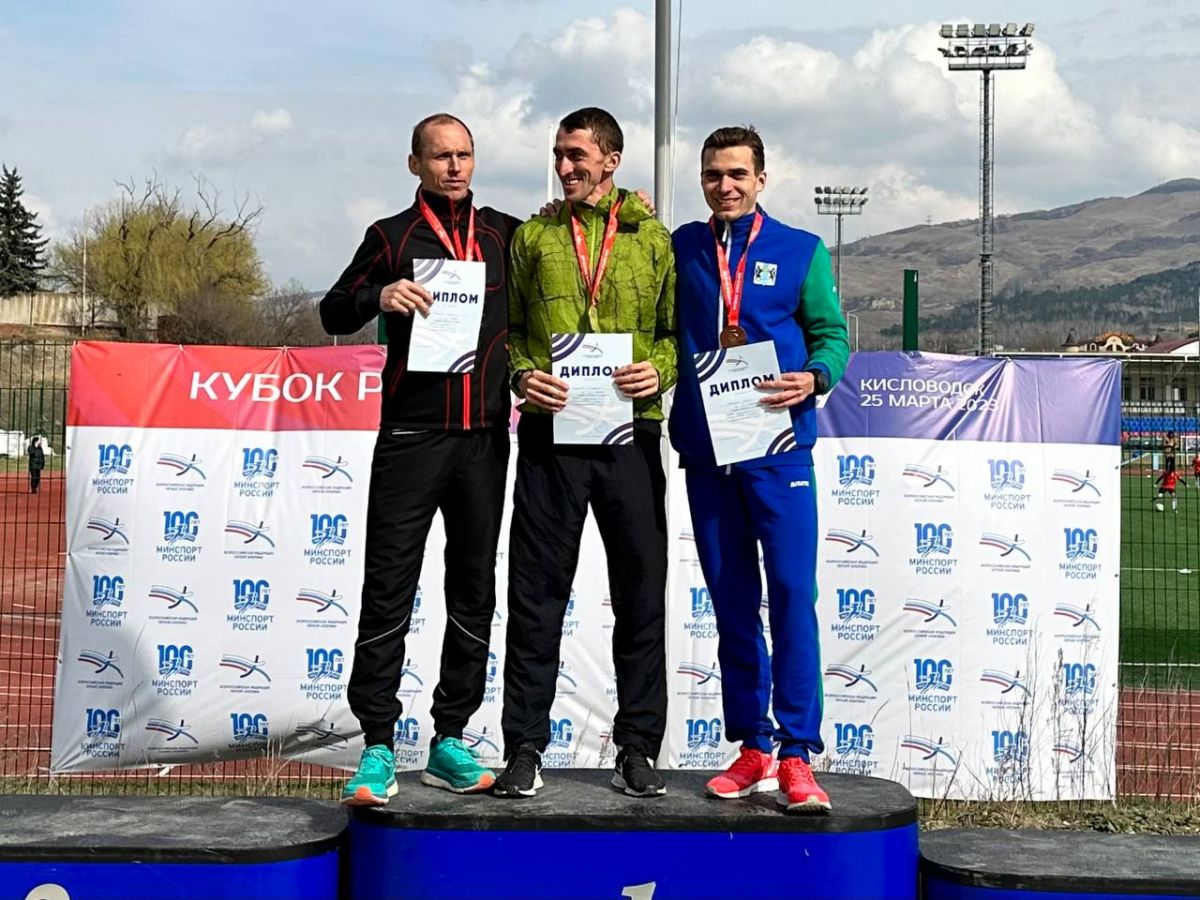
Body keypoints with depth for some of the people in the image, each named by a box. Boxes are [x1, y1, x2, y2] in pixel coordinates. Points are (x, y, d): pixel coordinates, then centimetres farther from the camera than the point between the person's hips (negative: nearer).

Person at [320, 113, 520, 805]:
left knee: (475, 590, 7)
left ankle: (451, 741, 17)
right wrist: (378, 295, -14)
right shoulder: (393, 236, 7)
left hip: (486, 437, 3)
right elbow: (334, 314, 8)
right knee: (389, 592, -5)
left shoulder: (507, 234, 13)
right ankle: (378, 749, 0)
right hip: (412, 436, -3)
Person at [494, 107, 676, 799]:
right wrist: (522, 374, -7)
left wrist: (660, 370, -11)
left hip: (632, 434, 0)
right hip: (550, 432, 0)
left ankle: (638, 747, 14)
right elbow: (506, 326, 13)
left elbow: (680, 327, 9)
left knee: (642, 593, 4)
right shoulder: (533, 236, 11)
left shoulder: (653, 238, 9)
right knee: (537, 595, 2)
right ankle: (525, 747, 10)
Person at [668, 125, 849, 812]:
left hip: (778, 447, -3)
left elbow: (832, 333, 6)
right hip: (704, 448, 3)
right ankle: (753, 748, 15)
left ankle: (797, 754, -4)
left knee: (792, 593, -8)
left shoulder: (802, 251, 6)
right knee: (731, 600, 7)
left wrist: (814, 378, -17)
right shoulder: (681, 248, 13)